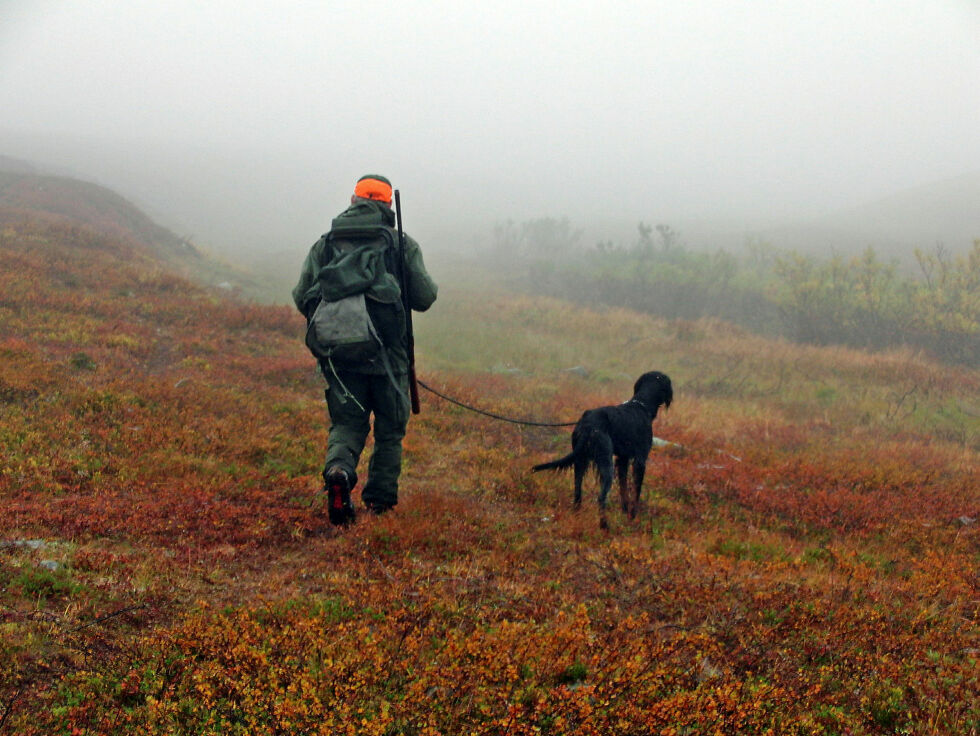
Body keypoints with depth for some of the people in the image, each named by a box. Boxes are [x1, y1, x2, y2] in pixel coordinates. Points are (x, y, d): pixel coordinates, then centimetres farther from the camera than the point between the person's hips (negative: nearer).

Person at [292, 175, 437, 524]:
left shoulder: (325, 244, 5)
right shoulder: (402, 245, 0)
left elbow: (303, 297, 4)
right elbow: (424, 298, -4)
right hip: (388, 354, -1)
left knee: (346, 423, 8)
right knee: (390, 429, 14)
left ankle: (338, 470, -22)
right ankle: (380, 500, 15)